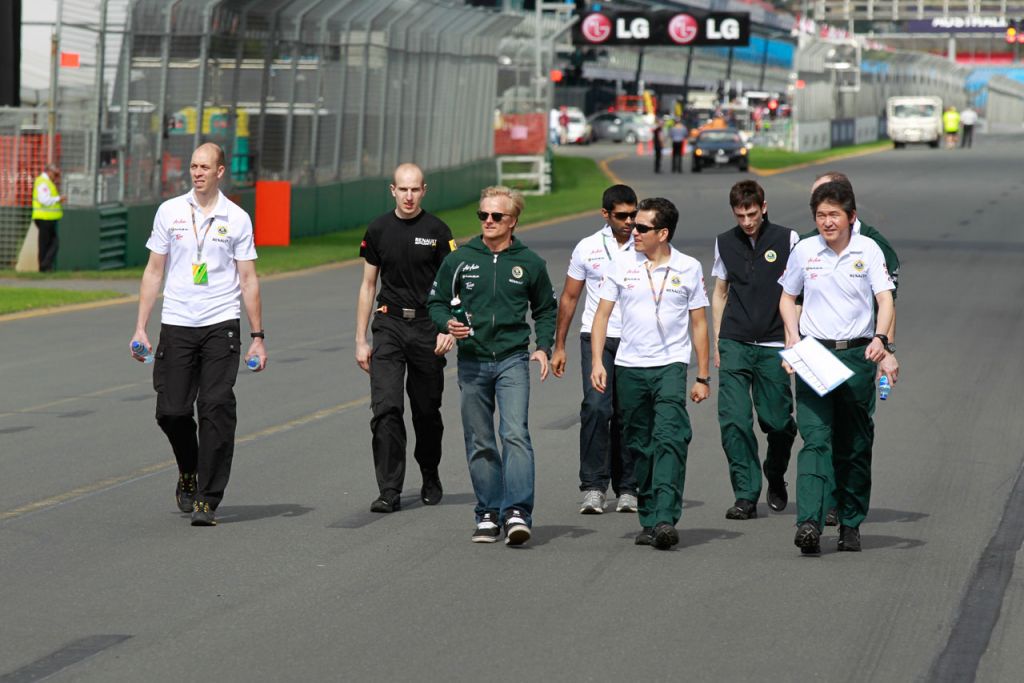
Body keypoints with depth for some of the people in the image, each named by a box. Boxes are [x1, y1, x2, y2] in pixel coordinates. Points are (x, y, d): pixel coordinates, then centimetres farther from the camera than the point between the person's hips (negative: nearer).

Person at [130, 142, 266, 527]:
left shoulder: (237, 218, 3)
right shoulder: (169, 212, 6)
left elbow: (248, 280, 6)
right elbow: (154, 271, 10)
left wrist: (257, 337, 3)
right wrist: (141, 328, 5)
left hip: (221, 325, -1)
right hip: (176, 324, 2)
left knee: (216, 409, -10)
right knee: (171, 411, -2)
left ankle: (207, 499, -6)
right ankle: (188, 473, 28)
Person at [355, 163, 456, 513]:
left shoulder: (437, 231, -1)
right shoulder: (378, 230, 5)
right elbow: (368, 285, 11)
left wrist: (449, 329, -16)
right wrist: (360, 340, 7)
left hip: (427, 327, -1)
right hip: (389, 325, 1)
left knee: (427, 412, 9)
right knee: (386, 409, -12)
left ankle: (430, 478, 32)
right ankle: (389, 491, -12)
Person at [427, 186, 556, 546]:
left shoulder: (529, 263, 5)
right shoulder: (458, 260, 4)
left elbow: (546, 310, 17)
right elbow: (436, 302, 11)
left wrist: (543, 347, 2)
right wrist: (449, 323, -10)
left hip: (513, 359, -2)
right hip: (472, 362, 2)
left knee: (515, 434, -16)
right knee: (479, 444, 7)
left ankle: (517, 512, -21)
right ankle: (489, 514, 15)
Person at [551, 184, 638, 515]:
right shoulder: (587, 248, 5)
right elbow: (569, 298, 13)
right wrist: (559, 346, 10)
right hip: (596, 337, -1)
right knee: (596, 407, -14)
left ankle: (627, 488, 13)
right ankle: (593, 487, -12)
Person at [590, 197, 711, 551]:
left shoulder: (688, 268, 2)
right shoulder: (622, 265, 5)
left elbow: (698, 324, 7)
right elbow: (602, 314, 8)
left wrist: (702, 377, 6)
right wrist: (596, 361, -3)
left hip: (671, 365, -3)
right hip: (629, 367, 3)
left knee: (669, 439, -18)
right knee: (640, 446, 7)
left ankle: (666, 518, -25)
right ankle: (648, 520, 16)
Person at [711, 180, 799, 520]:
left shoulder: (787, 240, 0)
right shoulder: (725, 243, 9)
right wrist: (717, 341, 14)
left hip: (774, 346, -2)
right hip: (734, 344, 2)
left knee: (777, 421, 2)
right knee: (733, 420, -10)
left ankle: (775, 479, 31)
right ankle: (746, 496, -4)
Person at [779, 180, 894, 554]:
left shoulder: (868, 250, -2)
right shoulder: (804, 251, 3)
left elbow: (885, 298, -9)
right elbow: (787, 298, 17)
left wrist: (879, 338, -27)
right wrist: (793, 341, 2)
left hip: (857, 356, 0)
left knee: (855, 446, 7)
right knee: (816, 439, -14)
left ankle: (851, 524, 19)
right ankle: (809, 524, -24)